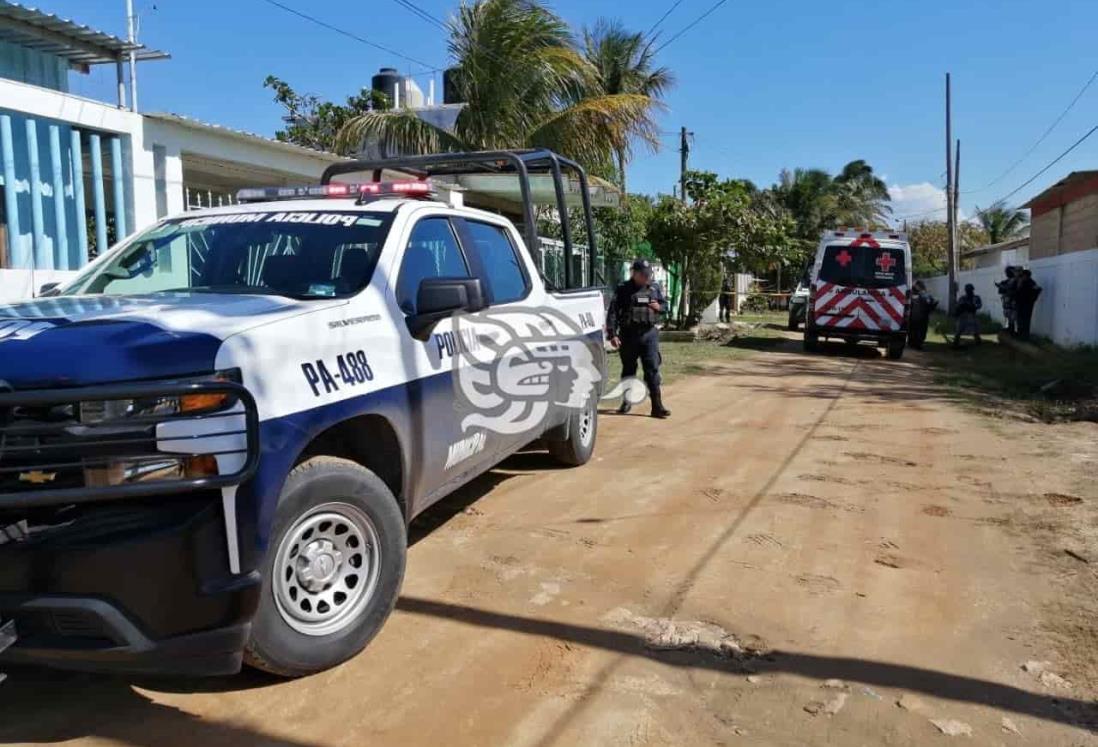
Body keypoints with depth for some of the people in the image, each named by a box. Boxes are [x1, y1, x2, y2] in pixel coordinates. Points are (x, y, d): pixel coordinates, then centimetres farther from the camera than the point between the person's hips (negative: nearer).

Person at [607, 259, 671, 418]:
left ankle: (657, 406, -6)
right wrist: (612, 334, -14)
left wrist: (659, 307, -6)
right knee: (628, 369, 12)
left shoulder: (655, 288, 9)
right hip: (628, 334, -1)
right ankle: (626, 401, 29)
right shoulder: (623, 290, -2)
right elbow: (613, 313, -6)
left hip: (649, 333, 1)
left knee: (652, 369, -6)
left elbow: (665, 305, 19)